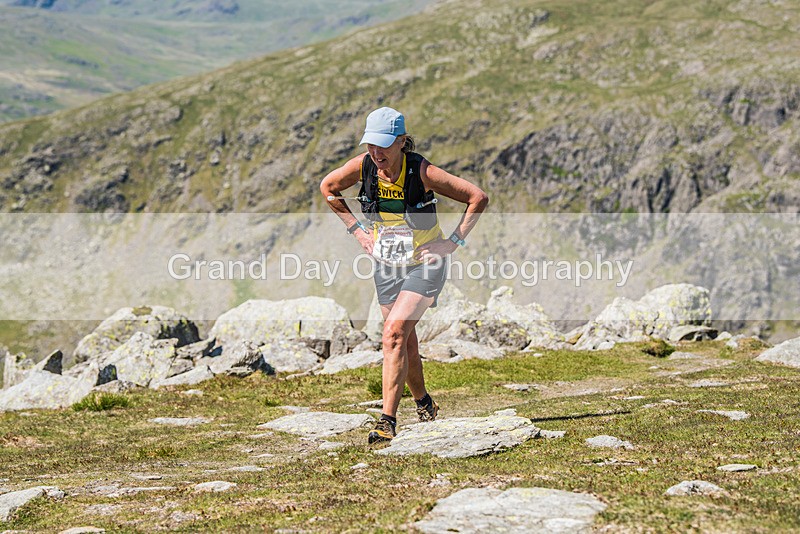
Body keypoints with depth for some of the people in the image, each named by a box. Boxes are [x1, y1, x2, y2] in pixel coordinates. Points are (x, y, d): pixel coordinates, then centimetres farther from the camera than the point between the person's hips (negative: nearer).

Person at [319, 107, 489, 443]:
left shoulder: (422, 172, -24)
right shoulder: (362, 166, -13)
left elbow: (478, 198, -15)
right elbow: (327, 188, 8)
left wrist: (454, 241, -15)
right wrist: (357, 230, 4)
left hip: (425, 264, -5)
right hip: (386, 264, 5)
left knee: (394, 332, -21)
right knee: (406, 343, 13)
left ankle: (388, 420, -21)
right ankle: (424, 404, 38)